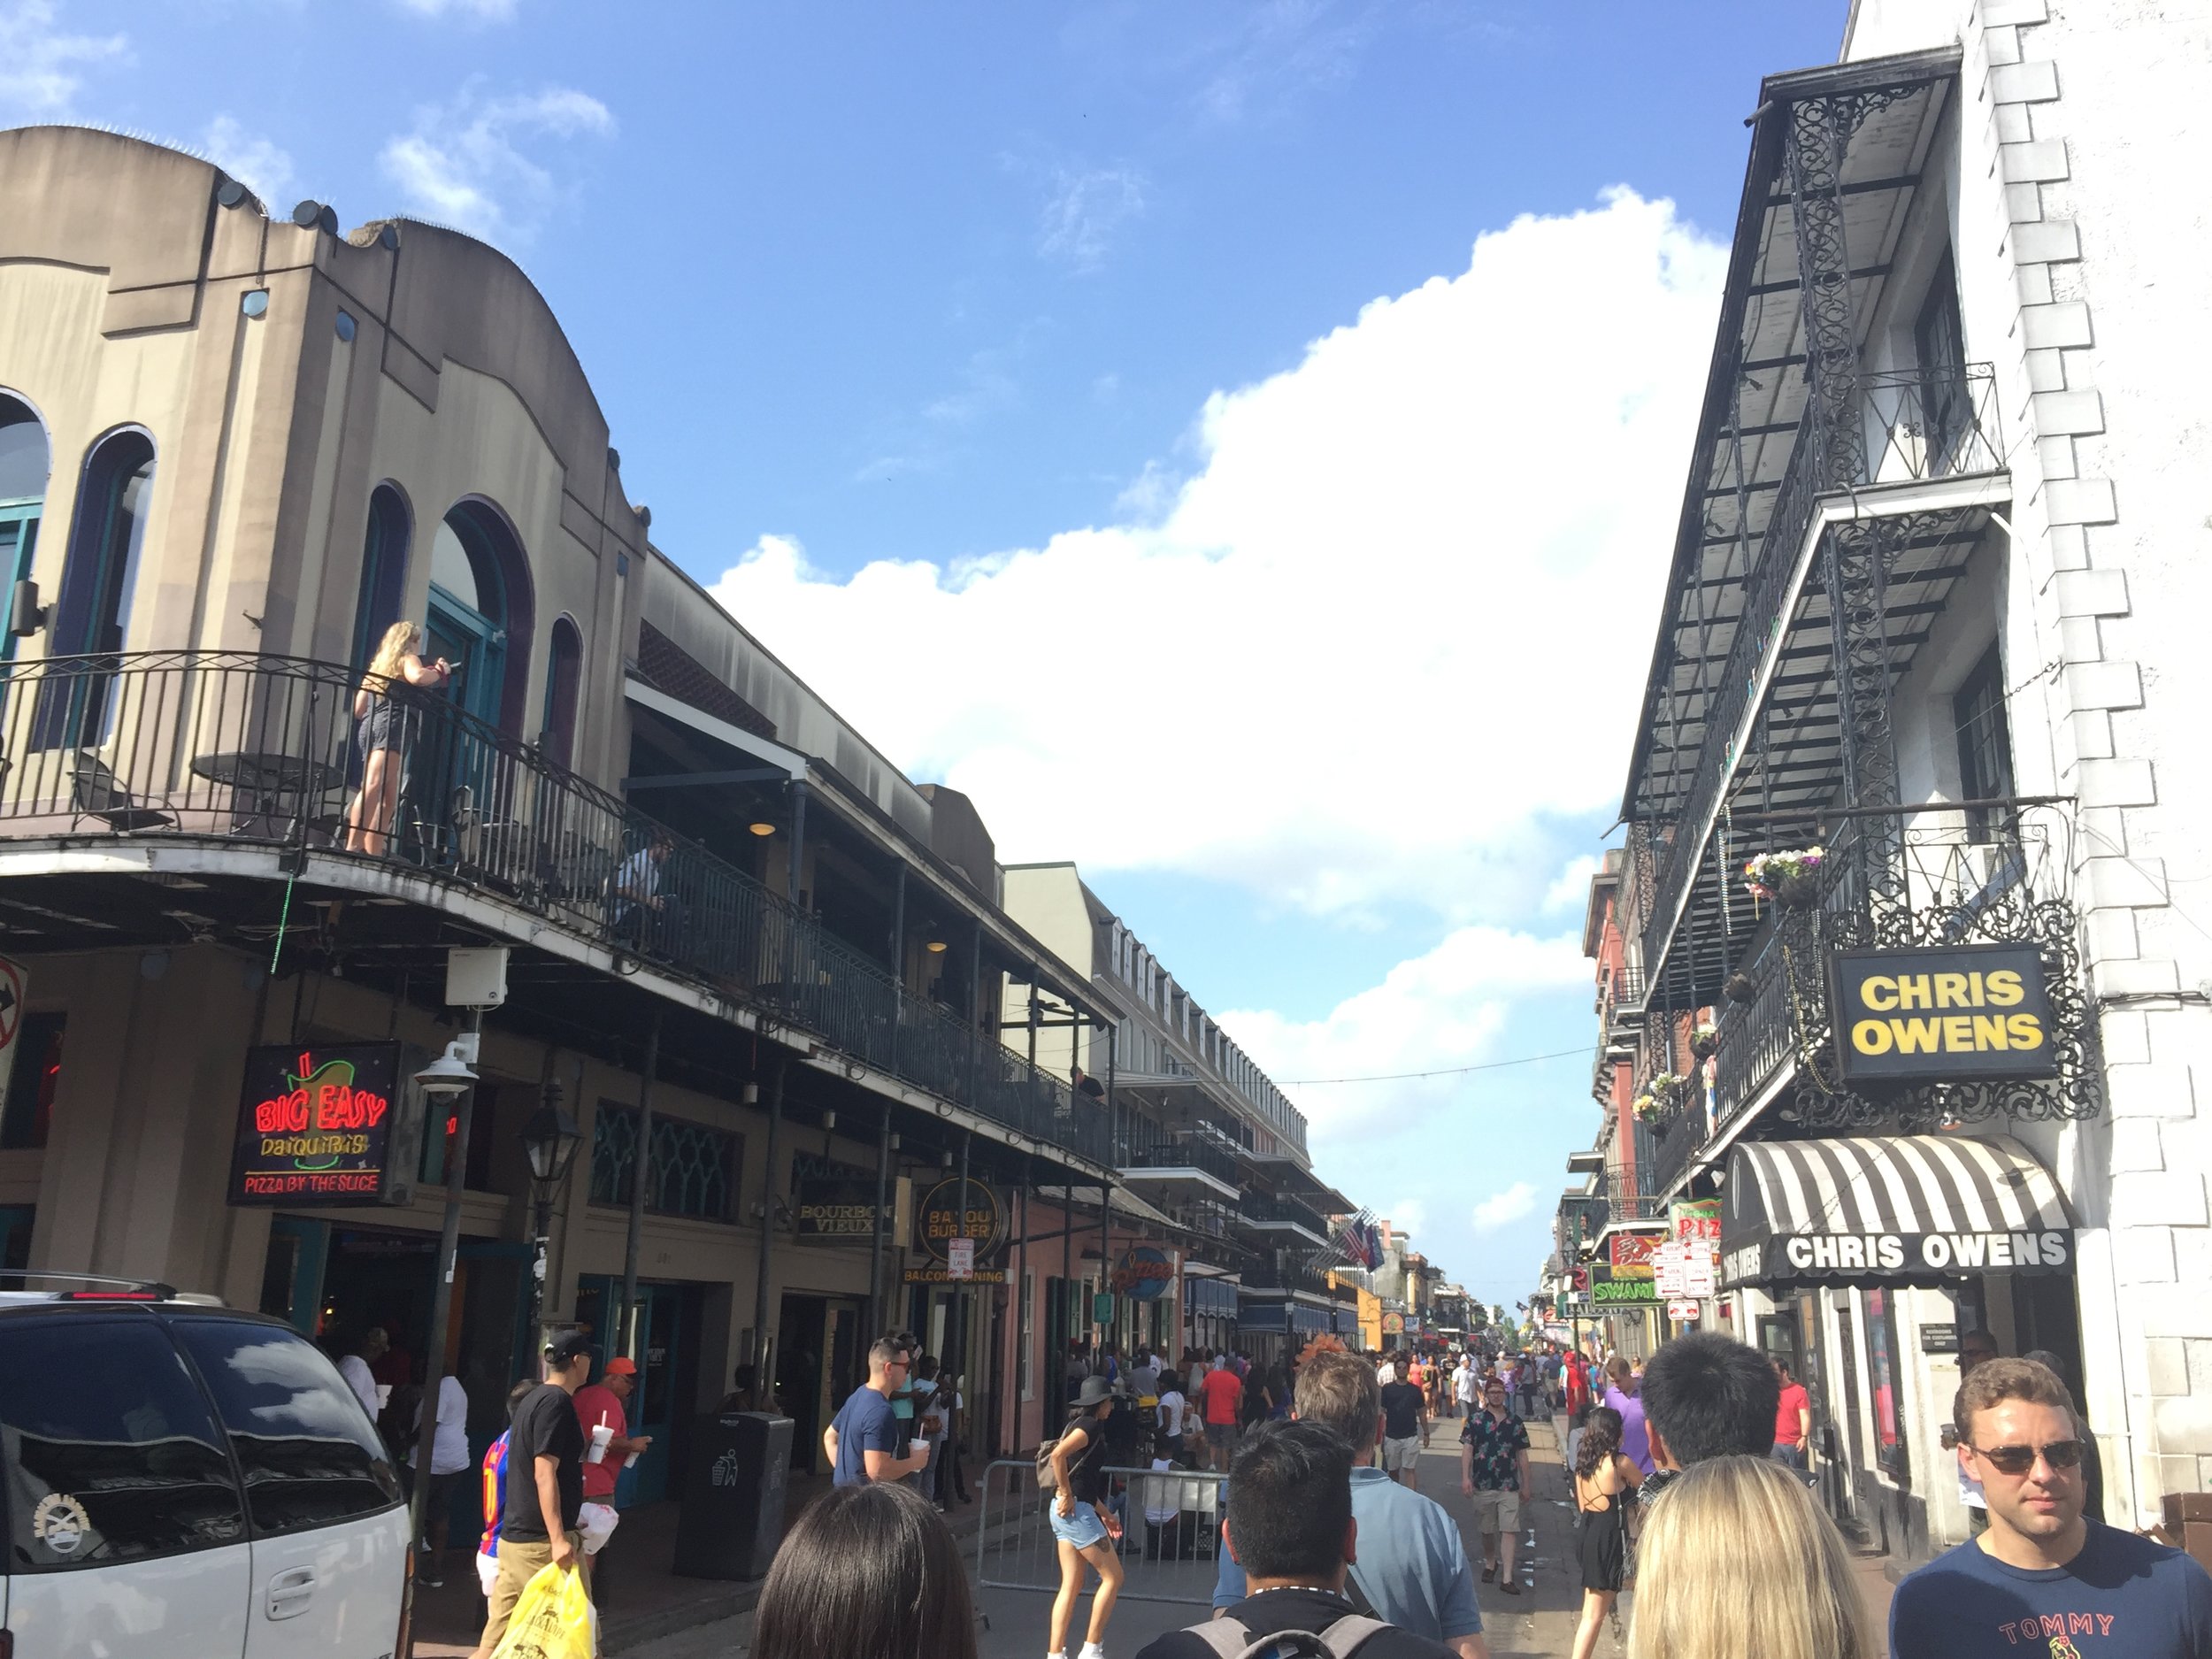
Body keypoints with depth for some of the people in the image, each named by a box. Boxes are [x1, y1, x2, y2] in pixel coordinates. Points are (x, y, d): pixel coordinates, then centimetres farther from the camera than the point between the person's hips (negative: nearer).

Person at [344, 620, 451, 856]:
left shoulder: (377, 666, 32)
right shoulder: (408, 658, 11)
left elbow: (358, 709, 29)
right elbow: (417, 677, -14)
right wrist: (440, 672, 5)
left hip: (370, 727, 9)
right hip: (393, 725, -8)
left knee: (388, 801, 6)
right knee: (373, 787, -24)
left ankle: (373, 857, -3)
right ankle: (352, 847, -39)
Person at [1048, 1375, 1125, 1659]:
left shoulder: (1078, 1424, 19)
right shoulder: (1092, 1425, -11)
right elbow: (1058, 1454, -27)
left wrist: (1105, 1515, 24)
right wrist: (1066, 1494, -19)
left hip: (1068, 1511, 10)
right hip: (1075, 1509, -10)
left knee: (1071, 1586, 10)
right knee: (1113, 1576, 0)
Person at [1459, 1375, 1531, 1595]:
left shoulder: (1515, 1422, 5)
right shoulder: (1475, 1420, 0)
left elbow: (1522, 1455, 10)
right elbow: (1467, 1449, -4)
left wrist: (1525, 1485, 10)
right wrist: (1465, 1477, -14)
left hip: (1509, 1486, 0)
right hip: (1483, 1485, 0)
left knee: (1510, 1530, -7)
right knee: (1488, 1530, 14)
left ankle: (1507, 1578, -7)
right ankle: (1490, 1564, 36)